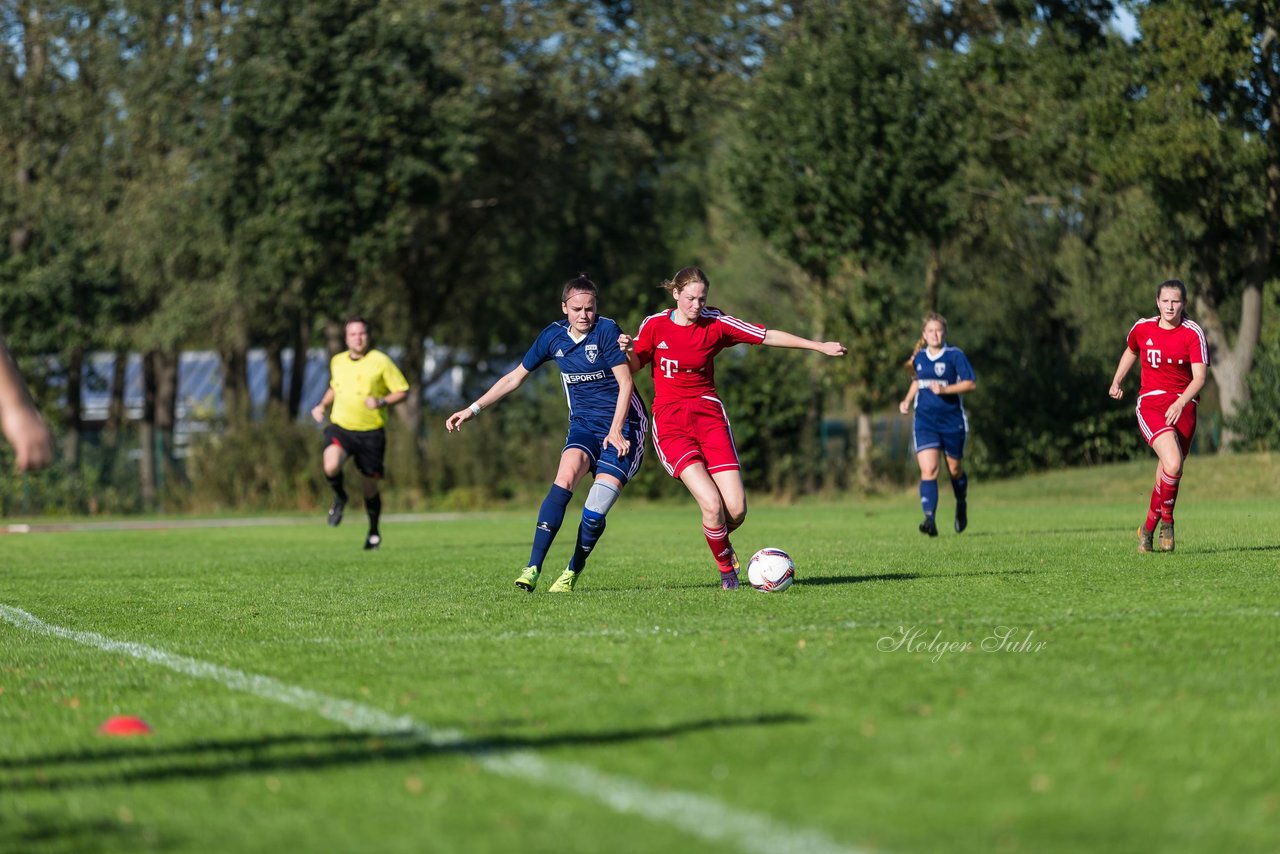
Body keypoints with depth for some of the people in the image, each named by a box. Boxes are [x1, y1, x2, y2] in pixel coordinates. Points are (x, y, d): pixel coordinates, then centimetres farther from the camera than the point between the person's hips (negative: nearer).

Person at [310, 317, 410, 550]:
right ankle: (340, 497, 5)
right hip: (340, 427, 2)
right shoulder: (337, 362, 8)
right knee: (331, 466, -29)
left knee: (370, 487, 6)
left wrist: (381, 402, -20)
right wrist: (322, 405, 11)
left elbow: (403, 391, -3)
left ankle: (374, 531, 32)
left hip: (371, 432, -2)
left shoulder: (381, 361, -6)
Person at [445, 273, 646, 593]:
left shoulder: (607, 331, -12)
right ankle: (533, 568, -29)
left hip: (622, 425, -3)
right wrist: (473, 409, 11)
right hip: (583, 424, 4)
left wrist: (616, 430, -19)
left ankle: (573, 572, 7)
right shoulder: (553, 336, 3)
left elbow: (625, 383, -11)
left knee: (595, 512, -16)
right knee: (566, 477, -26)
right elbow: (515, 377, 13)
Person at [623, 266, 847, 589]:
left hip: (709, 417, 2)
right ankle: (726, 568, 6)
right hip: (670, 424, -2)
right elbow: (634, 367, 9)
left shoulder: (715, 323, 0)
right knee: (712, 504, -20)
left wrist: (820, 346, 2)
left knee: (736, 509, -9)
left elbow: (769, 336, 3)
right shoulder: (654, 325, -3)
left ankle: (718, 538, 28)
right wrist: (627, 350, -14)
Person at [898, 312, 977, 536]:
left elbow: (971, 383, -10)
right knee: (928, 470, -15)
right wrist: (907, 400, 11)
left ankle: (961, 505, 42)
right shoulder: (918, 358, 7)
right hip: (925, 422, 2)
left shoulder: (955, 355, -7)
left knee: (955, 470, 13)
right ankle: (930, 519, -24)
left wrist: (945, 389, -21)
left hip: (953, 422, -2)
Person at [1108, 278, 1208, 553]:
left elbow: (1199, 378, -14)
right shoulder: (1142, 328, 2)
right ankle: (1166, 520, -2)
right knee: (1173, 464, -24)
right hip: (1150, 404, 0)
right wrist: (1116, 381, 29)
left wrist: (1180, 403, -29)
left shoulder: (1193, 333, -6)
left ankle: (1148, 529, 24)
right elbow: (1131, 351, 26)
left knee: (1168, 473, 2)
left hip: (1182, 406, 0)